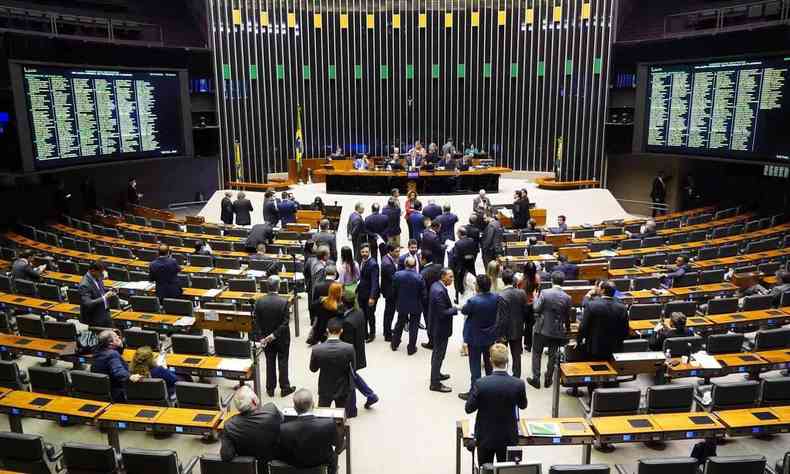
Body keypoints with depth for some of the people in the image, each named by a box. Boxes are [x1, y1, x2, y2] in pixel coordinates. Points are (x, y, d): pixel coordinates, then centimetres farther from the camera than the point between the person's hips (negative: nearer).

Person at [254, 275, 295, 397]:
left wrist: (261, 337, -4)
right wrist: (274, 335, -15)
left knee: (270, 363, 15)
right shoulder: (283, 302, -20)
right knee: (283, 362, 11)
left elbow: (257, 322, -8)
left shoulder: (259, 301, -11)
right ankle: (285, 388, 19)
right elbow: (285, 322, -21)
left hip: (265, 338, 3)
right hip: (282, 338, -3)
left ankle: (270, 389, 24)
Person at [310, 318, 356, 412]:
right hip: (342, 389, 0)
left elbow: (313, 369, -5)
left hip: (325, 390, 0)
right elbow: (353, 368, -8)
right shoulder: (349, 348, -24)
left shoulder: (316, 349, -22)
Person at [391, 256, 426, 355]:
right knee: (413, 327, 12)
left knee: (399, 324, 22)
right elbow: (423, 294, -13)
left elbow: (394, 291, -5)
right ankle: (411, 348, 20)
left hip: (402, 305, 2)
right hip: (416, 306, -2)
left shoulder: (397, 275, -15)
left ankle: (394, 344, 36)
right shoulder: (419, 277, -21)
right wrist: (421, 303, 6)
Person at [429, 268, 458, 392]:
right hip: (440, 328, -10)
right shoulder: (439, 291, -28)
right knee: (439, 355, 1)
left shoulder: (436, 285, 2)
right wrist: (456, 309, -20)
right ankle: (435, 383, 11)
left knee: (437, 352, 25)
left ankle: (436, 374, 42)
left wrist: (452, 306, 3)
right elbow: (442, 313, -27)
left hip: (436, 325, 10)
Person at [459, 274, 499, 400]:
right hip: (491, 336, 6)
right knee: (489, 362, 21)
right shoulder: (496, 298, -11)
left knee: (475, 365, 5)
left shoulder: (473, 301, -28)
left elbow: (464, 311, -9)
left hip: (476, 338, -5)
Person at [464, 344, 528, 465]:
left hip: (485, 437, -1)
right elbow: (523, 405, 3)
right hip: (508, 437, 1)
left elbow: (468, 408, -9)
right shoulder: (518, 384, -17)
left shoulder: (480, 384, -21)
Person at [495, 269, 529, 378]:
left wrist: (499, 334, -13)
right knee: (516, 355, 16)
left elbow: (501, 317, -21)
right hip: (518, 330, 4)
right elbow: (525, 311, 1)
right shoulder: (522, 293, -9)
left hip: (505, 331, -4)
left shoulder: (501, 296, -24)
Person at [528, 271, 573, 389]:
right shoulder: (567, 298, -9)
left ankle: (536, 379, 14)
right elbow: (568, 317, 0)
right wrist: (567, 329, 17)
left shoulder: (544, 293, -15)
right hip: (557, 331, 2)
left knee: (537, 354, 12)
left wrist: (535, 298, 6)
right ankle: (548, 380, 24)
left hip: (542, 329, -2)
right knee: (552, 356, 15)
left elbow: (536, 309, -11)